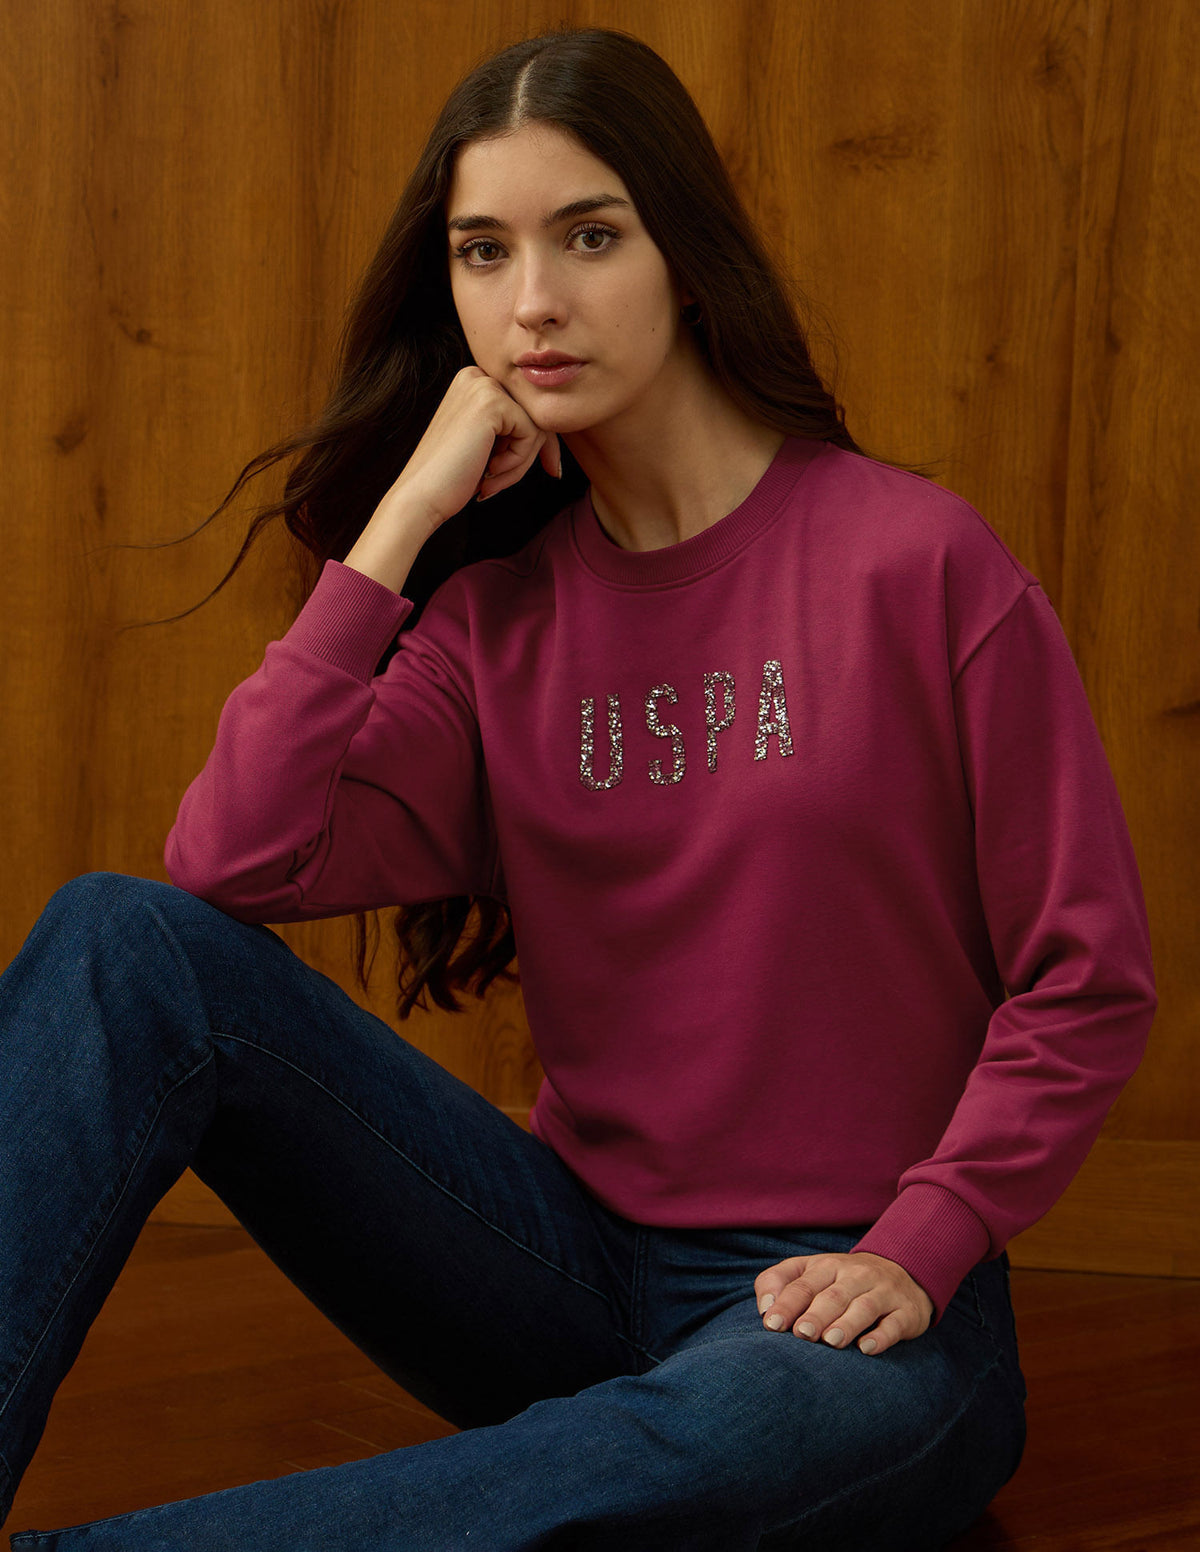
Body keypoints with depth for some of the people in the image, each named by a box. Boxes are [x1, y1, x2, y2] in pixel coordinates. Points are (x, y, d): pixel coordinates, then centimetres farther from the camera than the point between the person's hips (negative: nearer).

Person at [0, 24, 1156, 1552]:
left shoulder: (915, 562, -7)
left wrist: (913, 1256, -14)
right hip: (580, 1265, 4)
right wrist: (401, 520, -10)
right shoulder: (497, 613, 5)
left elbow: (1087, 980, -4)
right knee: (127, 937, -15)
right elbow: (232, 866, -11)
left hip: (835, 1306, -3)